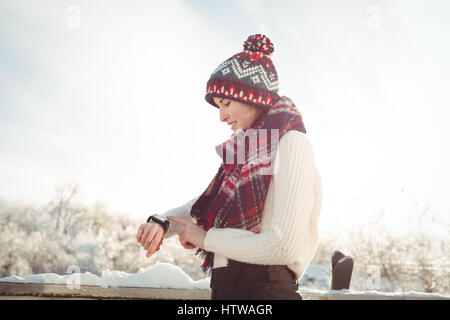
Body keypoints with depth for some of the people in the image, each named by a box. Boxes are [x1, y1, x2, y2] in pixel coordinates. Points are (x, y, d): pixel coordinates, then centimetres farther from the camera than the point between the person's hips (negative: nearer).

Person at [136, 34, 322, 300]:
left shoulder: (290, 143, -11)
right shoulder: (245, 148, 13)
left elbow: (285, 245, -20)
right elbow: (205, 206, 22)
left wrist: (206, 238, -9)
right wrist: (162, 222, 1)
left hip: (262, 289, -7)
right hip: (225, 287, 7)